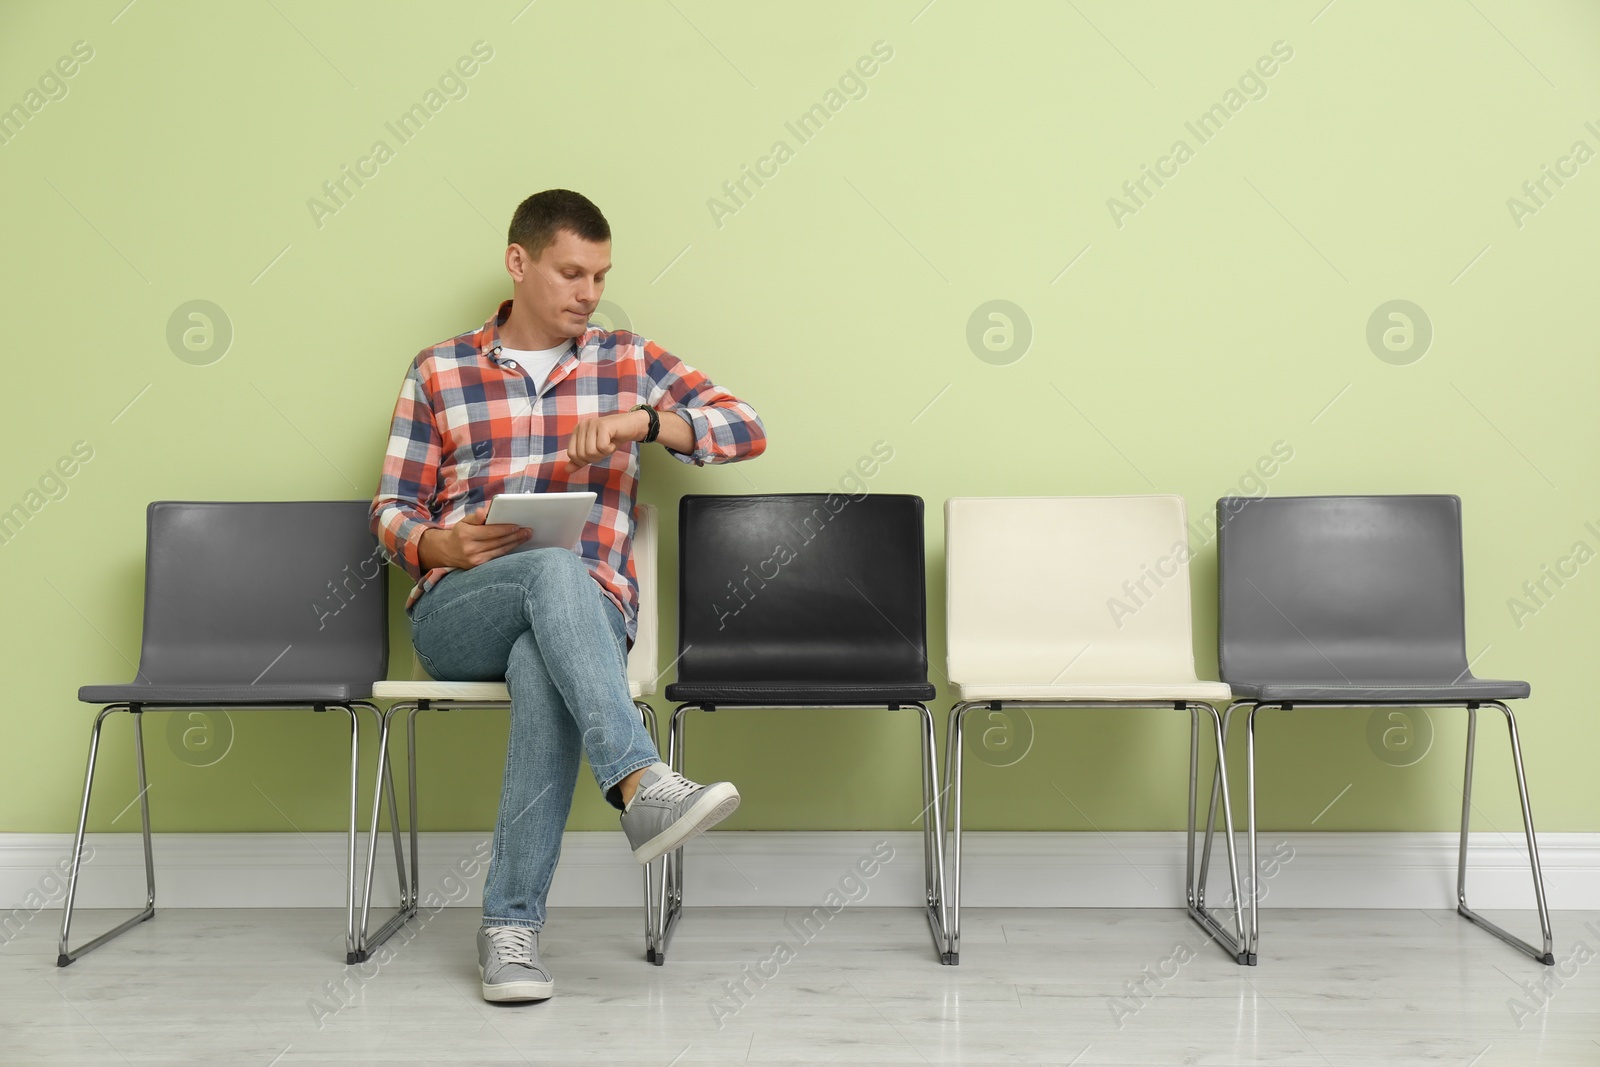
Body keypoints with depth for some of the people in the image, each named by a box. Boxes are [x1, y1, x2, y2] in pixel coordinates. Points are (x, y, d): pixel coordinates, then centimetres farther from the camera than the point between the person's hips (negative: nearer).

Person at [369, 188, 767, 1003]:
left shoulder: (628, 360, 13)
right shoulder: (439, 371, 11)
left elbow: (747, 429, 2)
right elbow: (392, 509, 10)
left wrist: (640, 421, -14)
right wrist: (440, 546, -14)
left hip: (587, 611, 1)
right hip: (457, 613, 0)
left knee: (544, 668, -37)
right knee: (556, 569, -36)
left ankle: (510, 925, -33)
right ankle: (642, 787, -46)